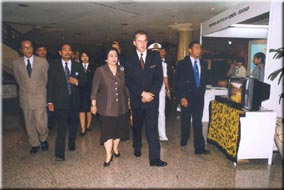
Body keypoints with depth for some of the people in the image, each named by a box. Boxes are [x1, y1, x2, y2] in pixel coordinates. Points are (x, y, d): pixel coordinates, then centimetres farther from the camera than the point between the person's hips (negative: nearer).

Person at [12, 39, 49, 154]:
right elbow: (18, 79, 16)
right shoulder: (16, 63, 1)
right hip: (25, 97, 2)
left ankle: (43, 139, 23)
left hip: (39, 96, -2)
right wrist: (25, 88, 15)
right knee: (29, 123, 9)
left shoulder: (42, 62, -5)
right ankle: (34, 144, 27)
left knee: (40, 122, -6)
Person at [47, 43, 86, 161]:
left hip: (74, 101, 3)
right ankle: (60, 154, -2)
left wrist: (77, 81, -13)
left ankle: (72, 144, 36)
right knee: (61, 128, -8)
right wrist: (50, 102, -5)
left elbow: (84, 81, 9)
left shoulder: (78, 66, 8)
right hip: (60, 101, -3)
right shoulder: (54, 66, 2)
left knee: (73, 125, 14)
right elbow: (50, 85, -1)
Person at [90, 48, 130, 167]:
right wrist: (93, 104, -3)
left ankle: (115, 148, 36)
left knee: (119, 128, 12)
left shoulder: (122, 70, 5)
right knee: (107, 130, -2)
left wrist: (128, 100, 11)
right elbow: (95, 88, -3)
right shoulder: (100, 71, -4)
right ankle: (108, 155, 9)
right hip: (106, 106, -3)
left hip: (121, 106, 3)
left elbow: (126, 86, 11)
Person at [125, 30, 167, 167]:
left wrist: (151, 94, -14)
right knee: (136, 125, 16)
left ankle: (155, 158, -2)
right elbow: (128, 81, -5)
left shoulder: (155, 57, 3)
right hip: (136, 99, 1)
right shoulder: (129, 60, 2)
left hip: (152, 98, -1)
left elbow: (159, 78, -2)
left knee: (152, 127, -6)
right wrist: (142, 93, -15)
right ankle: (137, 148, 38)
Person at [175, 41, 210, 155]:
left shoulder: (203, 64, 8)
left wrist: (202, 94, 10)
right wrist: (181, 97, -14)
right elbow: (178, 82, -8)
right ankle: (184, 140, 36)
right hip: (186, 98, -2)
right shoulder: (182, 64, -5)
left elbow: (204, 80, 15)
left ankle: (199, 147, 5)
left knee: (198, 123, 1)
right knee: (185, 121, 13)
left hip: (199, 98, 3)